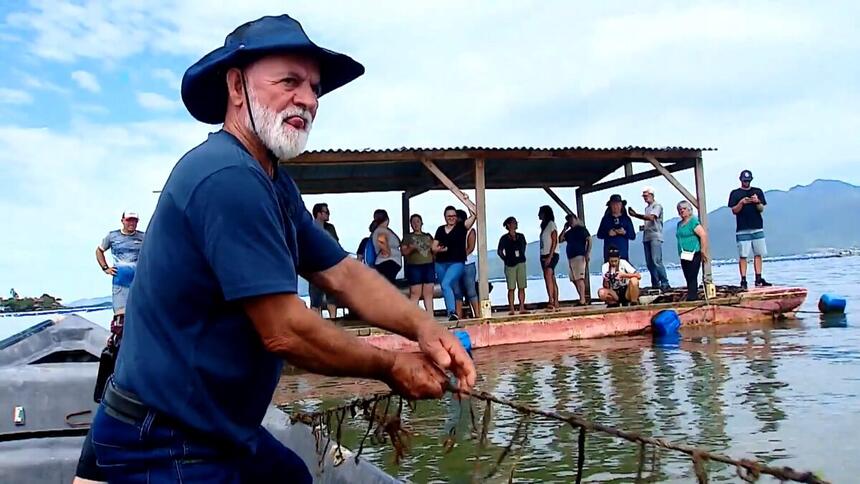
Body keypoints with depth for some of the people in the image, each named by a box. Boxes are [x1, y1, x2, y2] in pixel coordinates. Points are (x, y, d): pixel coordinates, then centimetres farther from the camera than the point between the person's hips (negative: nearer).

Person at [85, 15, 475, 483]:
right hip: (166, 443, -9)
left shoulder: (275, 184, 8)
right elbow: (285, 331, -27)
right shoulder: (228, 176, -26)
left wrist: (423, 327, -13)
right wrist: (390, 366, -13)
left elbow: (344, 274, 4)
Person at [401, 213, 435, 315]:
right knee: (415, 293, -10)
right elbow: (403, 251, 2)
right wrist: (411, 248, -18)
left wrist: (433, 247, 0)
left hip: (429, 266, 3)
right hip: (414, 267, -3)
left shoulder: (428, 236, 20)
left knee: (428, 294, 1)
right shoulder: (407, 236, 11)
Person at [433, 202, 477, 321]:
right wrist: (439, 249, -10)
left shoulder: (461, 227, 1)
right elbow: (434, 248, 12)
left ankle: (452, 312, -28)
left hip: (457, 263, -5)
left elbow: (474, 213, -11)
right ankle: (450, 313, 22)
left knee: (446, 284, -25)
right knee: (445, 289, 10)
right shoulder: (440, 229, 12)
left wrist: (467, 201, -13)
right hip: (441, 264, 5)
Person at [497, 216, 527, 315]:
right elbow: (499, 251, 3)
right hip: (510, 265, -3)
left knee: (521, 287, 1)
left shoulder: (521, 236, 10)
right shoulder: (504, 238, 0)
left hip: (521, 263, 3)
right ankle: (511, 309, -3)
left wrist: (521, 257, 14)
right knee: (511, 288, -4)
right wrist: (506, 259, 1)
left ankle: (522, 307, 3)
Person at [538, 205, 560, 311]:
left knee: (548, 276, -22)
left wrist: (550, 257, -19)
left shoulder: (551, 224, -4)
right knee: (551, 279, 4)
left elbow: (554, 242, -11)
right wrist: (544, 257, 9)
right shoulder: (544, 225, 20)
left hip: (552, 255, -9)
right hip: (544, 255, 9)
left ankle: (551, 301, -29)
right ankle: (556, 304, 3)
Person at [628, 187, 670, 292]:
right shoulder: (647, 208, 22)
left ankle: (664, 283, -13)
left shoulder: (657, 206, -3)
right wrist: (644, 227, 7)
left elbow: (651, 217, -19)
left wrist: (636, 215, -21)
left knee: (656, 261, -16)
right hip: (646, 237, 8)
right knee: (649, 263, 5)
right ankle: (655, 284, 10)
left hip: (655, 237, -8)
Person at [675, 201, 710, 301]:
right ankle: (691, 296, 12)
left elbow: (703, 235, -16)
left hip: (693, 255, -8)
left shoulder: (693, 221, -8)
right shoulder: (679, 224, 17)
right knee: (688, 278, 8)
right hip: (684, 255, 8)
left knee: (692, 277, -11)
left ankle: (692, 296, -12)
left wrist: (703, 251, -15)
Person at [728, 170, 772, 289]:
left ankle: (758, 279, 7)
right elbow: (734, 211, 1)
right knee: (743, 256, -5)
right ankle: (743, 281, -4)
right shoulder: (735, 193, 6)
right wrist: (741, 203, -16)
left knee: (758, 254, 3)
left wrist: (757, 202, -14)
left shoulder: (758, 191, 12)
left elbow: (761, 209, 6)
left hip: (757, 228, 3)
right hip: (742, 230, -3)